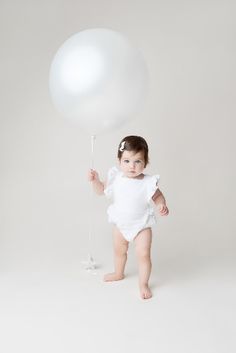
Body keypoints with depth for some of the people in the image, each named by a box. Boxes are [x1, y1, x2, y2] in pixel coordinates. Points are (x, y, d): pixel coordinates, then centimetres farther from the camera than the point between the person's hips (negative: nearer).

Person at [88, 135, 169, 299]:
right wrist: (95, 180, -23)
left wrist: (162, 205, -28)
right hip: (121, 224, 4)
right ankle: (119, 273, 52)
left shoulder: (147, 182, -24)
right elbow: (101, 190, -4)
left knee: (143, 254, -6)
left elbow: (158, 196, -8)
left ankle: (143, 284, 17)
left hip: (141, 225, -4)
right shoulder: (116, 177, -16)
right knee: (119, 250, 24)